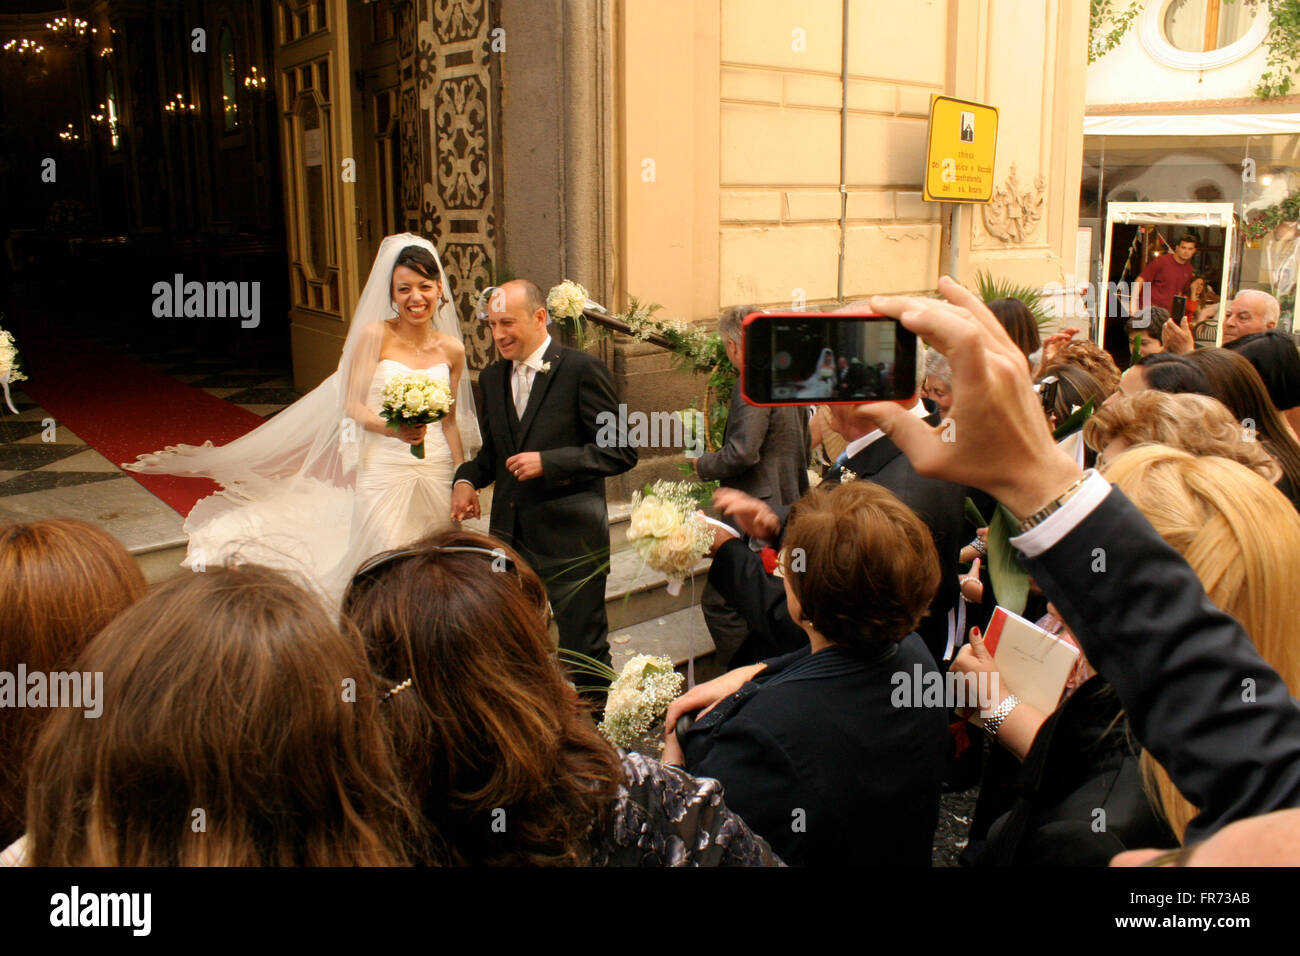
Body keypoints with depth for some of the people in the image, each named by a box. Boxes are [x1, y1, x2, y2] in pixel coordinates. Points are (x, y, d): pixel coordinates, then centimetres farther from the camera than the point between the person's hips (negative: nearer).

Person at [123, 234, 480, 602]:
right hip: (383, 470, -3)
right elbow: (351, 404, -6)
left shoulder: (453, 350, 6)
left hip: (435, 472, 4)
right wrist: (393, 429, -25)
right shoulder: (375, 335, -5)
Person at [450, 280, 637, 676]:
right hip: (509, 536, 6)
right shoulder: (491, 378, 11)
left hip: (571, 539, -6)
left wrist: (548, 462, -20)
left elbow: (621, 451, -12)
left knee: (584, 652, 5)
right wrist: (467, 479, 0)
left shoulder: (583, 370, -9)